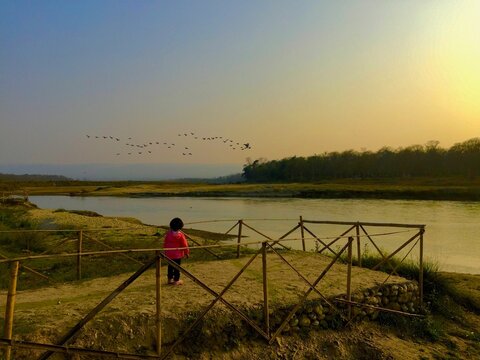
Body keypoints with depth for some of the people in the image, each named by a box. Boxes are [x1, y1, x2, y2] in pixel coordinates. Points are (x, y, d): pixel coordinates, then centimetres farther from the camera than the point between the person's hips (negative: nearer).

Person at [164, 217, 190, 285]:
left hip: (169, 254, 4)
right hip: (177, 254, -4)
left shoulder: (168, 233, -3)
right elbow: (185, 245, -8)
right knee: (177, 267, 5)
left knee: (170, 266, 16)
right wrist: (187, 253, 4)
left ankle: (170, 279, 25)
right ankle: (176, 280, 10)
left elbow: (165, 243, 6)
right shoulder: (180, 235, -14)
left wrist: (165, 251, 20)